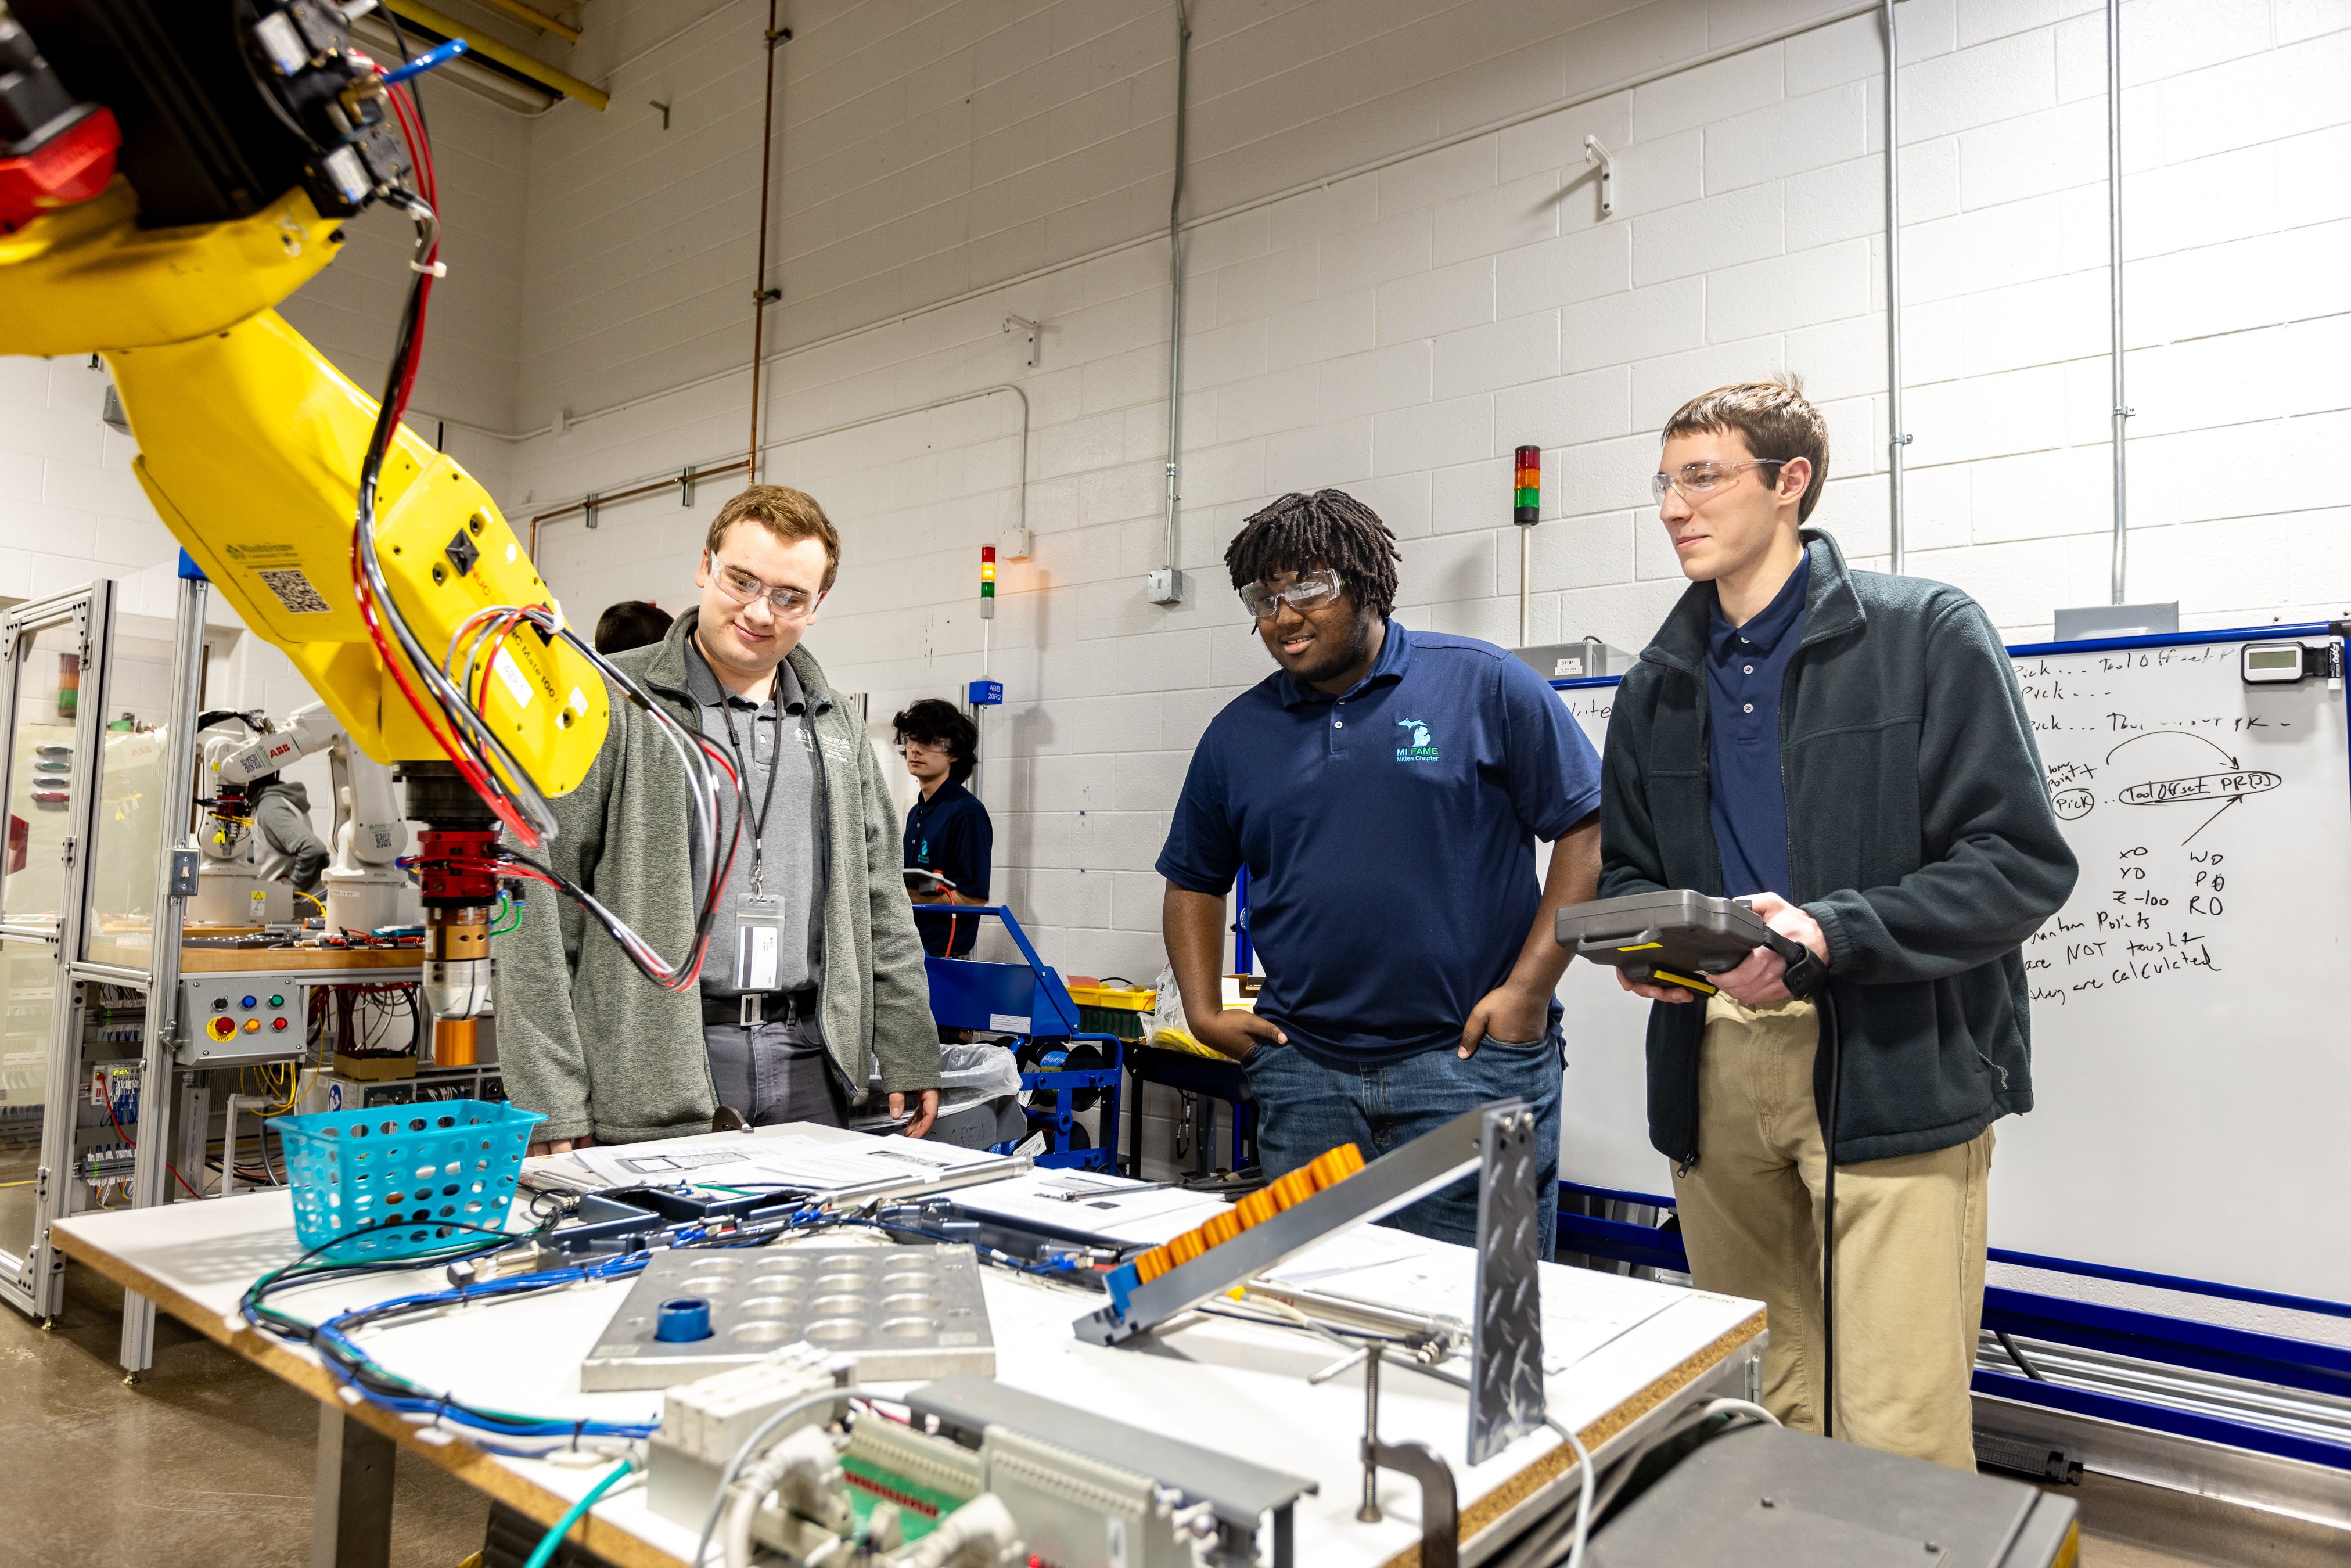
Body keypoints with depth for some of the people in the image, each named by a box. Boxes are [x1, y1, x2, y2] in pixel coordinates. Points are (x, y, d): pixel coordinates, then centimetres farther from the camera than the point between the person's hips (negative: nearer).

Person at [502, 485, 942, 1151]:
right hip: (651, 1077, -4)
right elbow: (538, 909, -7)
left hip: (809, 1069, 4)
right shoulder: (608, 703, -3)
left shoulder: (836, 728, 13)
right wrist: (553, 1110, -12)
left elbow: (880, 905, 15)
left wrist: (910, 1060, 10)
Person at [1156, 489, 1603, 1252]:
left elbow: (1588, 830, -3)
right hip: (1300, 1069, 4)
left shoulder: (1484, 684, -2)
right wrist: (1205, 1012, 7)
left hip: (1467, 1057, -3)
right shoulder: (1237, 733, 10)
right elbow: (1193, 881, 19)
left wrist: (1527, 991, -9)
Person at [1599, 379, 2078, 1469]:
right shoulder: (1660, 686, 15)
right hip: (1713, 1069, 5)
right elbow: (1627, 874, 20)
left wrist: (1831, 930, -20)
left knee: (1899, 1435, -4)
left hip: (1894, 1070, -5)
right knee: (1750, 1413, 16)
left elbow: (2023, 862, -8)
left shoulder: (1926, 633, -1)